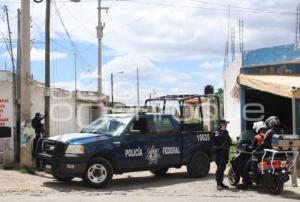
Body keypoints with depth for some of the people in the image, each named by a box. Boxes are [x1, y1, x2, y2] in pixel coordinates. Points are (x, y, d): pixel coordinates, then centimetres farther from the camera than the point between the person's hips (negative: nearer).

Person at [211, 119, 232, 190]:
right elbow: (218, 138, -24)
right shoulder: (215, 131, -5)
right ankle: (218, 184, -13)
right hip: (218, 151, -8)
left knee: (223, 167, 9)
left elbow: (229, 141, 22)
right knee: (220, 167, -14)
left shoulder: (225, 132, 19)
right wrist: (223, 131, -20)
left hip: (225, 152, 8)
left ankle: (221, 183, 17)